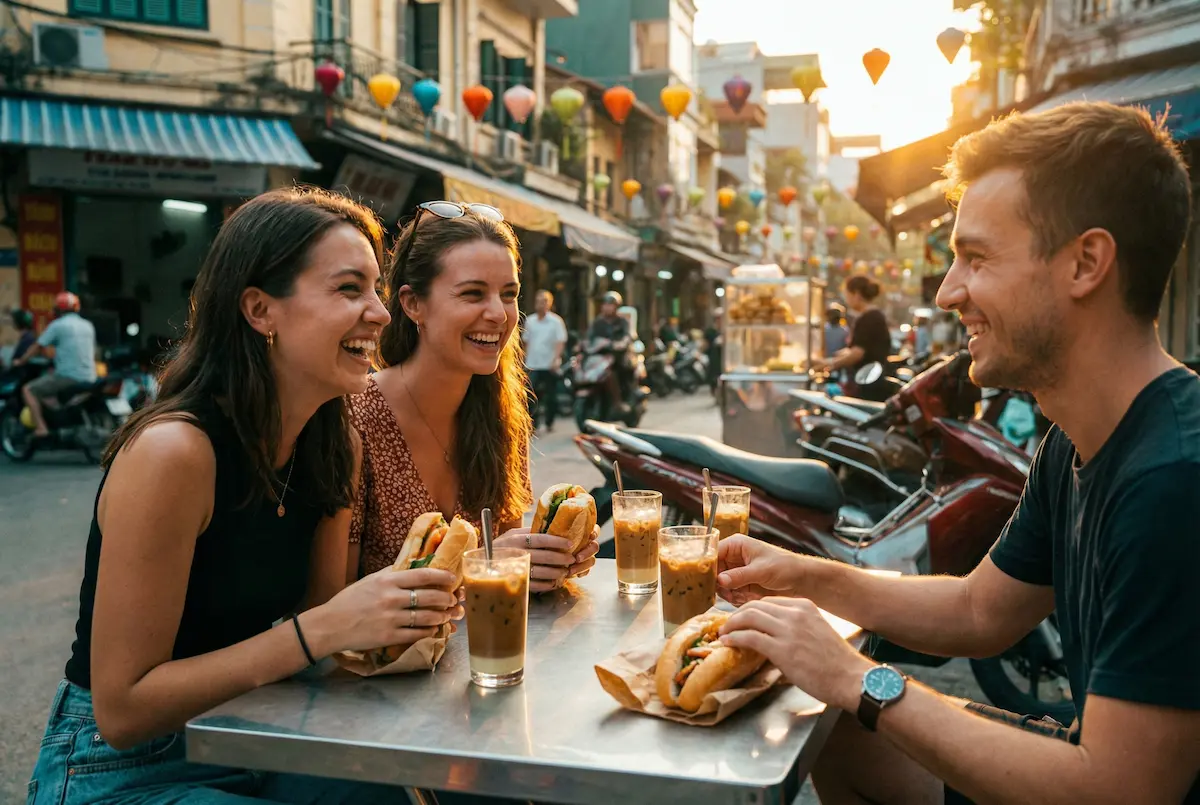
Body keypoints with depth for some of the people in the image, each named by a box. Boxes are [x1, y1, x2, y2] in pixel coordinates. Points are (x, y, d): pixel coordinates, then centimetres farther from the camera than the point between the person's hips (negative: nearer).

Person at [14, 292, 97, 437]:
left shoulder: (58, 325, -4)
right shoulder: (88, 326, 14)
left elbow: (38, 347, -1)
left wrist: (20, 361, 15)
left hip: (68, 375, -7)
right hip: (89, 378, 7)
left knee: (28, 390, 3)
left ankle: (40, 428, -9)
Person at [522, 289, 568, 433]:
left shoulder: (556, 321, -4)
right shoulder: (529, 321, 9)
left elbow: (561, 342, -8)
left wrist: (555, 359, -19)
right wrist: (526, 360, 13)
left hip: (550, 365, -3)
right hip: (532, 365, 3)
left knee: (550, 396, 6)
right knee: (531, 396, -5)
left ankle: (549, 423, 18)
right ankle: (532, 423, -1)